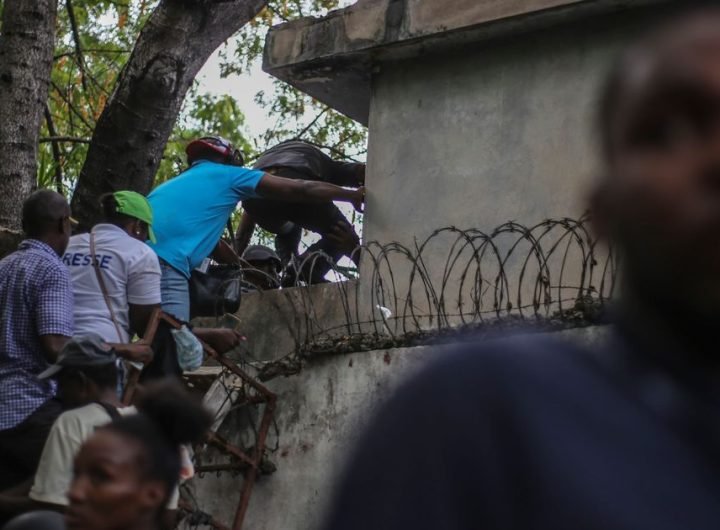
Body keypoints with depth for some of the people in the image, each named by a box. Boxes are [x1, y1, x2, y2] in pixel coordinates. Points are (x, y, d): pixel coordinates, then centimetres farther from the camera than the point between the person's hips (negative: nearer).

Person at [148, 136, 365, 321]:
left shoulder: (175, 183, 36)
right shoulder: (224, 174, 16)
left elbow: (210, 244, 44)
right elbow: (302, 190, 19)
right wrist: (353, 195, 30)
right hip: (163, 263, -8)